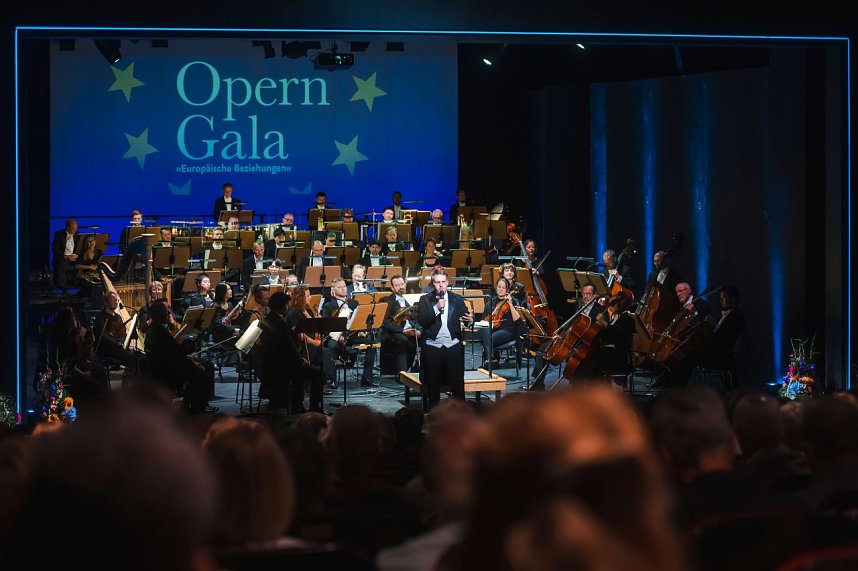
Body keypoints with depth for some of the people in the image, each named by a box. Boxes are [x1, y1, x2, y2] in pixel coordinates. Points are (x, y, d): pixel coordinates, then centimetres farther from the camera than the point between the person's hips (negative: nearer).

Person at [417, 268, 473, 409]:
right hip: (432, 347, -1)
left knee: (458, 384, 0)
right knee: (433, 385, 6)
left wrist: (469, 320, -23)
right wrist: (436, 308, -18)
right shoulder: (425, 300, 3)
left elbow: (465, 316, 0)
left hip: (454, 346, 1)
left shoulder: (457, 299, 8)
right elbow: (421, 321, -9)